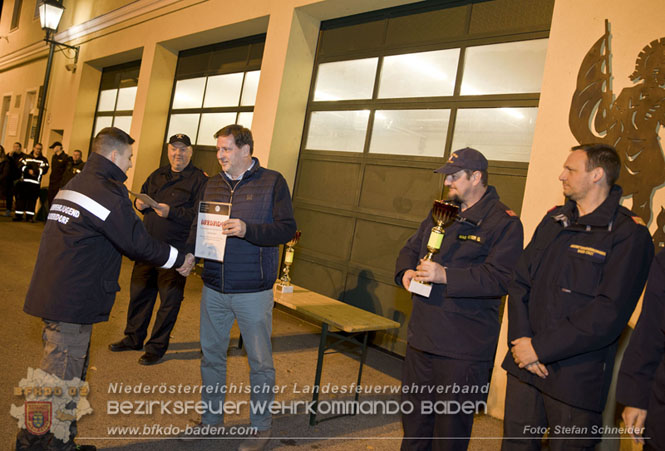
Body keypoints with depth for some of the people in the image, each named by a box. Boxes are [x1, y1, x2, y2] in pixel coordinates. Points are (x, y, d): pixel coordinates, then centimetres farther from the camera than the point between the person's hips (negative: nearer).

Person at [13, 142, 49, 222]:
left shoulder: (43, 160, 9)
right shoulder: (26, 157, 15)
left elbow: (44, 170, -6)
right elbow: (21, 165, 0)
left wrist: (34, 172, -14)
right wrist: (28, 171, -14)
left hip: (35, 183, -2)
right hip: (23, 181, 2)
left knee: (32, 200, -2)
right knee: (20, 198, 2)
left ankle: (30, 216, 2)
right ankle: (18, 215, 8)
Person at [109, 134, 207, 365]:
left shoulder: (199, 179, -8)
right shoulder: (158, 175, 14)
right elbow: (142, 196, 24)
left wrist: (171, 212, -25)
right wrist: (139, 203, 1)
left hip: (176, 251, -7)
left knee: (169, 299, 3)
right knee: (139, 292, 16)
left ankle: (157, 346, 17)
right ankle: (133, 338, 33)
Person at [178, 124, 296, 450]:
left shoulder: (272, 182, -6)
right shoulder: (213, 184, 10)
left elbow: (287, 228, -12)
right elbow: (199, 225, 14)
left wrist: (248, 230, -25)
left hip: (253, 292, -5)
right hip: (214, 289, 5)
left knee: (260, 361, 7)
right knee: (211, 355, 16)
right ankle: (211, 417, 35)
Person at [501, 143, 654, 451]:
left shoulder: (629, 234, -10)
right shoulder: (554, 220, 10)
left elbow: (609, 314, -18)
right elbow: (520, 281, 6)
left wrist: (540, 348, -17)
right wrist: (520, 339, -7)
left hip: (575, 379, -5)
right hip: (523, 366, 5)